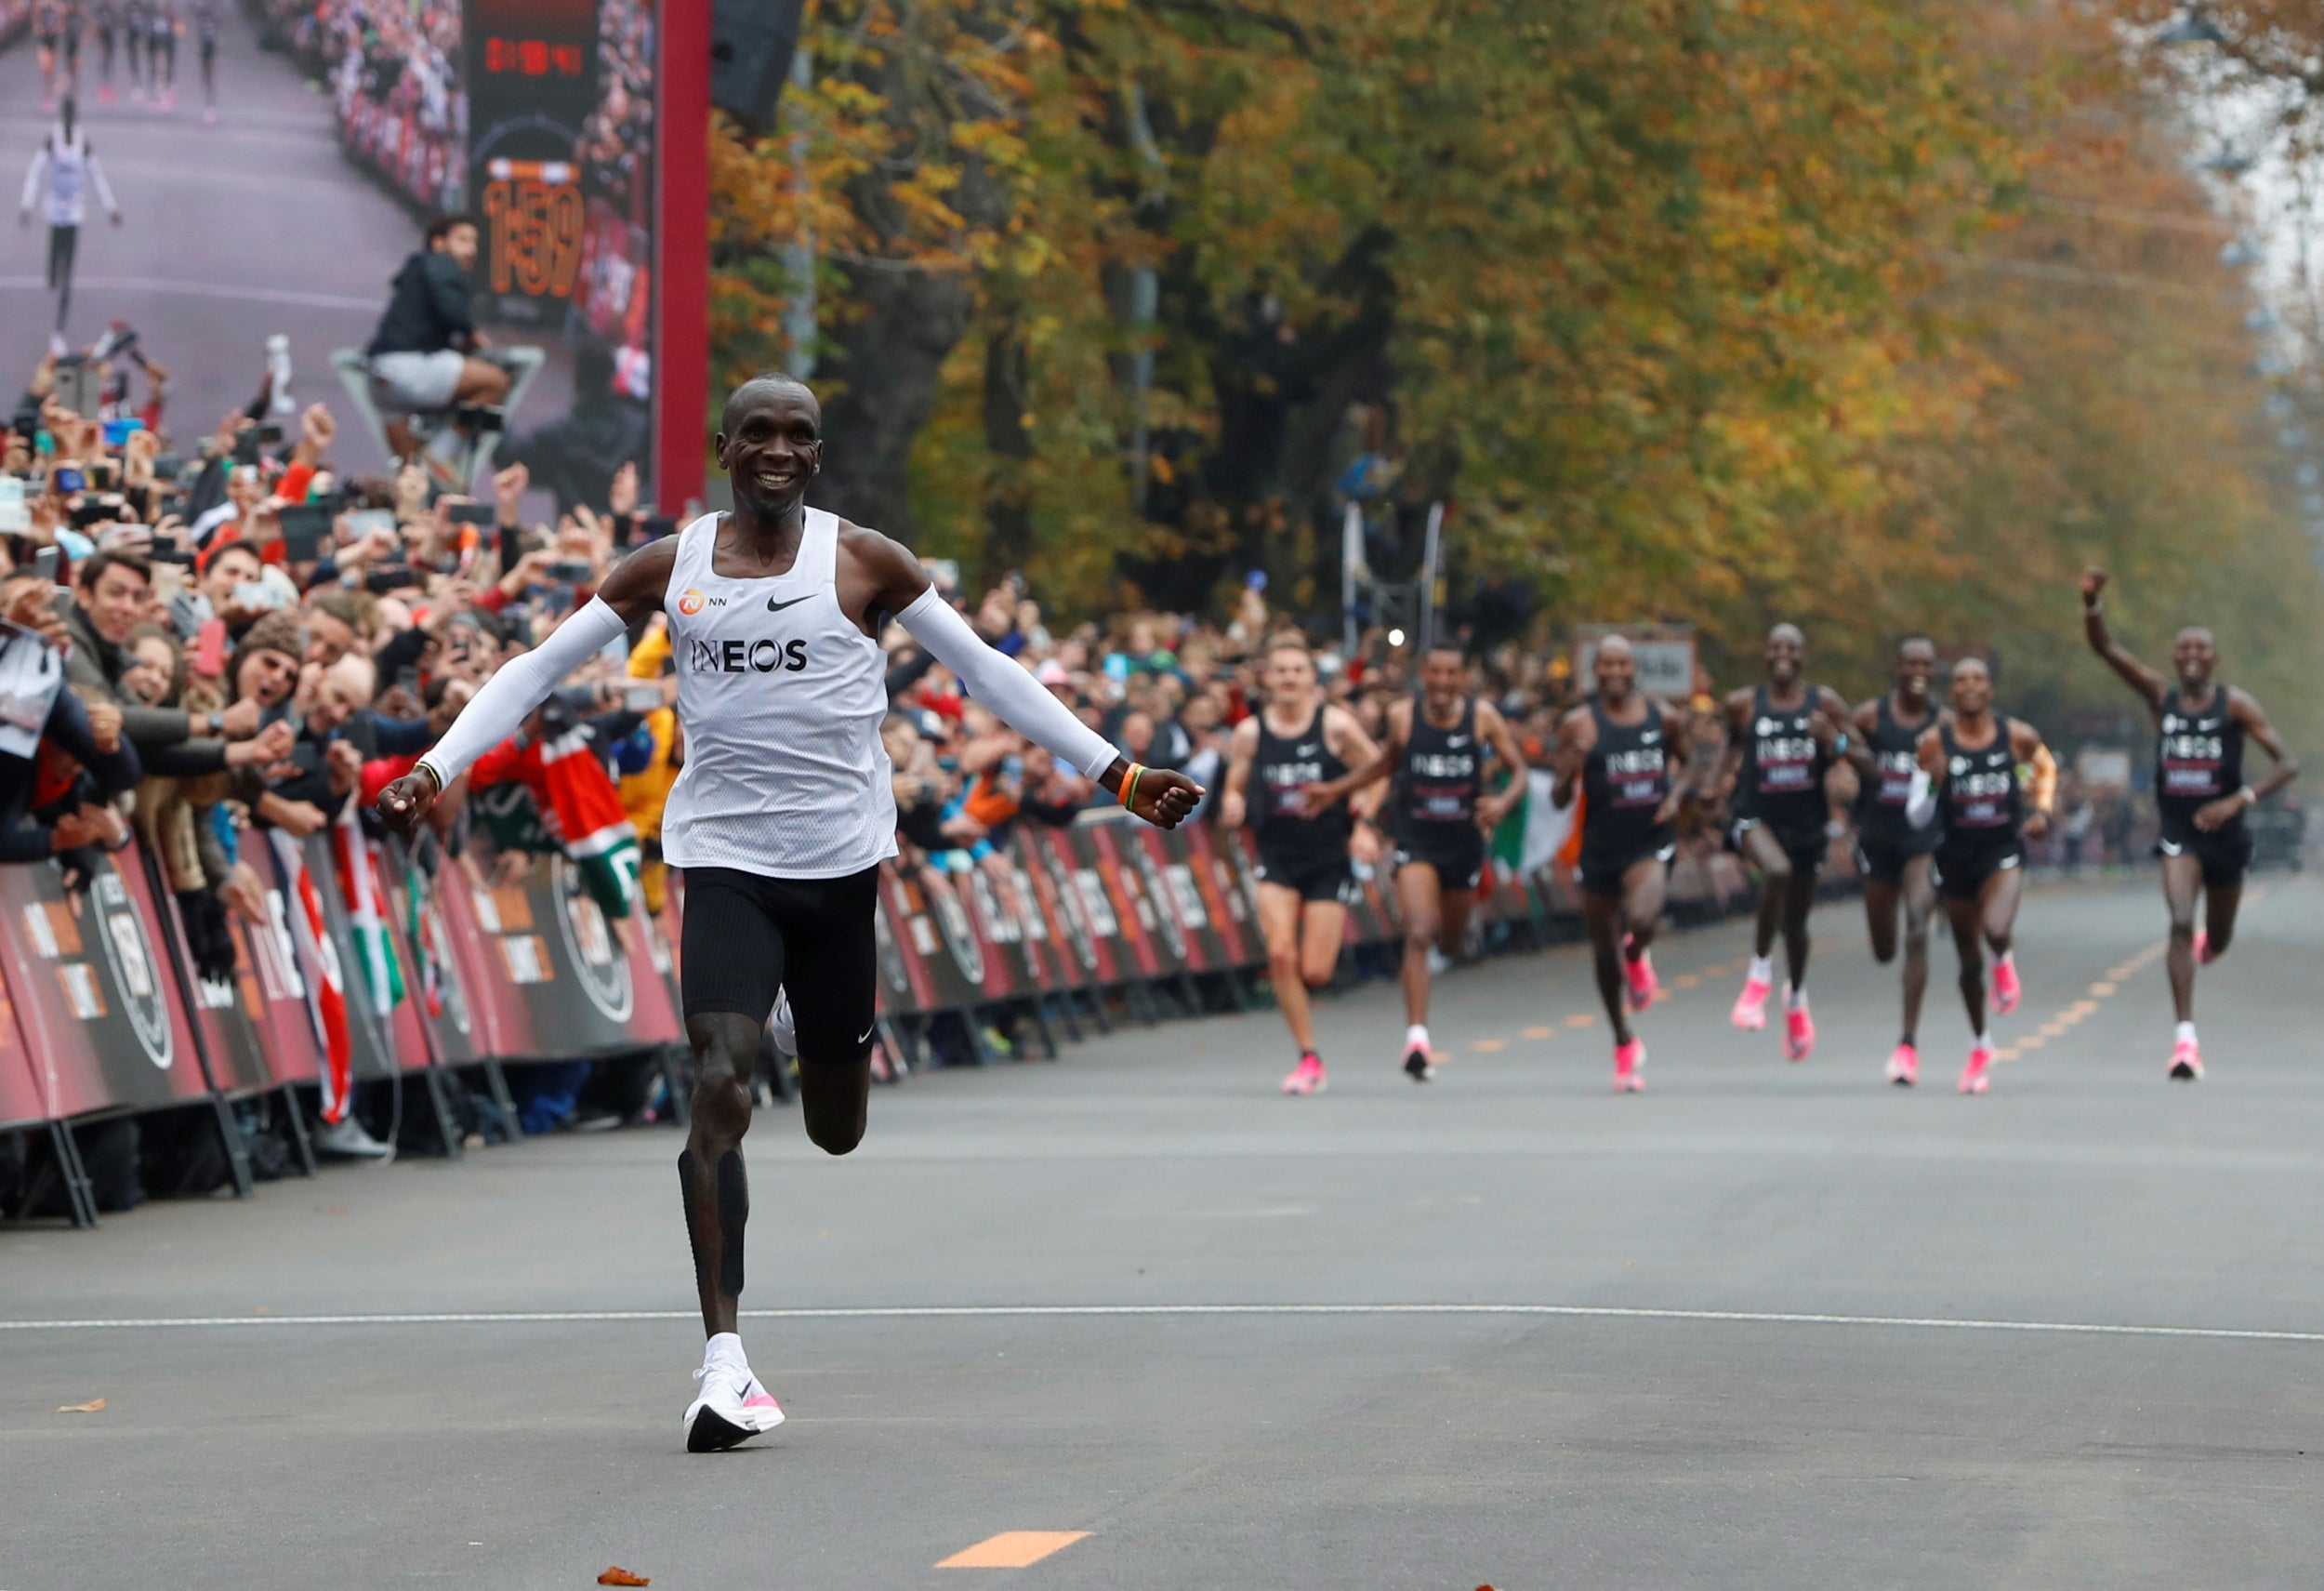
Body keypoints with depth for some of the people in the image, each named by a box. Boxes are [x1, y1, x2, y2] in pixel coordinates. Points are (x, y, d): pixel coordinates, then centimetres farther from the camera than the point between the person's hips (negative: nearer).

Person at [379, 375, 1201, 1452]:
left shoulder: (863, 562, 1)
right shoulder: (669, 568, 2)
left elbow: (986, 673, 6)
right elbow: (535, 670, 5)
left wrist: (1113, 774, 2)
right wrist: (438, 769, -8)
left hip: (839, 857, 1)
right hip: (725, 856, -1)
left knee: (837, 1131, 9)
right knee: (719, 1089, -18)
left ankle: (842, 1034, 50)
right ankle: (723, 1358, -17)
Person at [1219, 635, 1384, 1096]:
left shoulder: (1336, 725, -6)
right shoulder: (1249, 733, -1)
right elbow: (1234, 789, 9)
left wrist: (1364, 823, -10)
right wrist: (1233, 807, -15)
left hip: (1329, 860, -1)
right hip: (1277, 858, 1)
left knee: (1315, 972, -5)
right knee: (1281, 954, -18)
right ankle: (1309, 1059, -7)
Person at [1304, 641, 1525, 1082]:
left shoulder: (1482, 716, -7)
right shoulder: (1403, 715, -5)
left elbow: (1519, 770, -3)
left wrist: (1504, 802, -24)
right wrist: (1335, 790, 11)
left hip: (1464, 841, 2)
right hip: (1416, 840, -2)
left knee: (1450, 942, 20)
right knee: (1418, 934, -21)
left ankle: (1442, 943, 61)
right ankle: (1417, 1037, -24)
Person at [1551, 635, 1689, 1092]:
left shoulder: (1665, 718, 2)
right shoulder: (1580, 724, -4)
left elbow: (1689, 763, 21)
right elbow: (1559, 801, -4)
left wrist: (1678, 794, 1)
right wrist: (1568, 772, -24)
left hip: (1650, 843, -1)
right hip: (1600, 846, 1)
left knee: (1643, 919, -30)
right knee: (1603, 948, 12)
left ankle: (1637, 957, 9)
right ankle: (1624, 1043, 33)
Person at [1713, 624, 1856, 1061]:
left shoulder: (1825, 703, -2)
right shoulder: (1743, 705, 0)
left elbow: (1856, 758, -1)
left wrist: (1834, 741, -21)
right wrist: (1726, 774, 1)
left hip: (1806, 821, 2)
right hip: (1755, 816, -2)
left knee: (1797, 921, 16)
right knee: (1778, 871, -36)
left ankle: (1796, 998, 45)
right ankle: (1759, 972, -19)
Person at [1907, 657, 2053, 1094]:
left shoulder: (2017, 736, -5)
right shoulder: (1934, 741, -8)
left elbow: (2046, 767, 18)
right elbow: (1916, 816, -5)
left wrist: (2042, 811, 3)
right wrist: (1929, 784, -25)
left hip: (2004, 850, -1)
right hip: (1956, 856, 1)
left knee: (1996, 931, -30)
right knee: (1969, 963, 10)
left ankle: (2006, 961, 10)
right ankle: (1979, 1047, 32)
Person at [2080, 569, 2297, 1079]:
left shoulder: (2235, 705, -8)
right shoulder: (2161, 697, 0)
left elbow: (2287, 764, -13)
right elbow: (2104, 646, -5)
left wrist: (2240, 800, -26)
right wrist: (2092, 602, -23)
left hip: (2225, 832, 0)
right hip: (2178, 832, 0)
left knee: (2216, 942, 16)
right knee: (2180, 922, -23)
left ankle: (2208, 941, 57)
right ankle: (2185, 1036, -26)